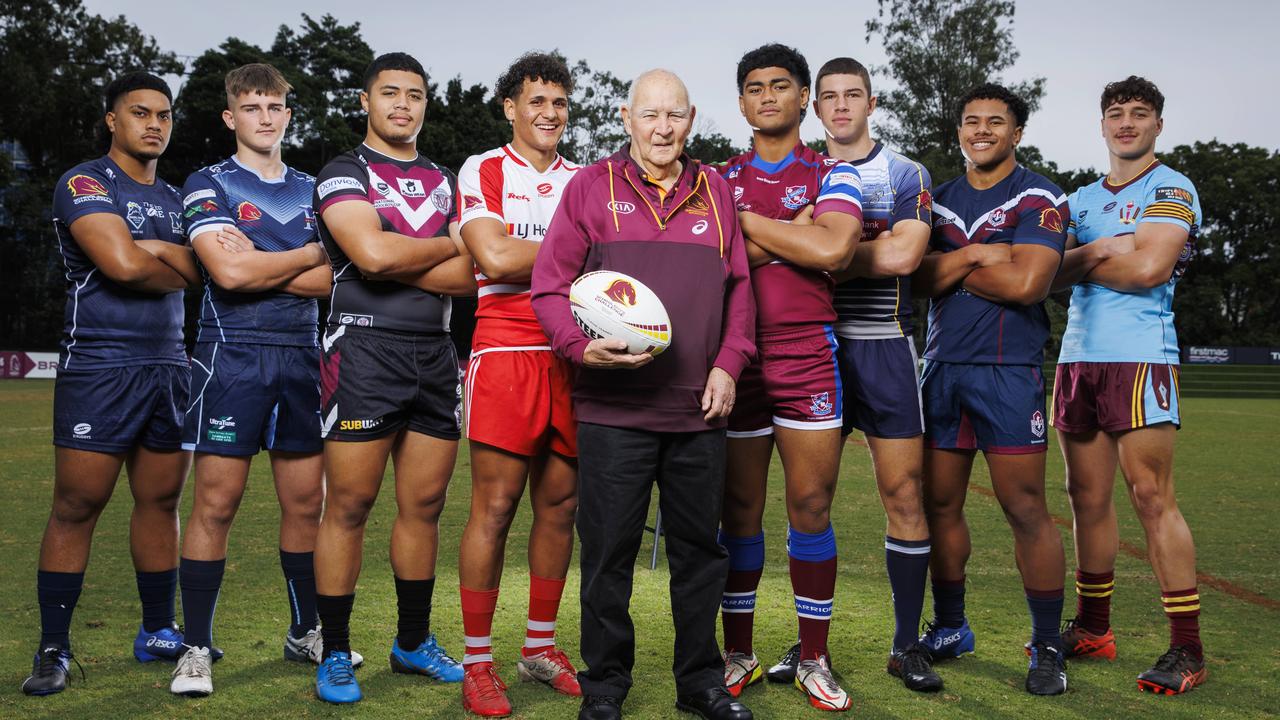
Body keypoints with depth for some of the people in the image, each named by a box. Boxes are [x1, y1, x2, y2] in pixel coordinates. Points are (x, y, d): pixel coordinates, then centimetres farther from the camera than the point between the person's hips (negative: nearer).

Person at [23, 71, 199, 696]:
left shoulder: (178, 200, 18)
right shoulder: (85, 184, -4)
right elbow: (122, 264, -19)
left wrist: (149, 250, -12)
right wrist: (176, 266, -1)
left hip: (169, 365, 6)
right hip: (99, 368, -6)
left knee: (161, 502, 9)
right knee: (76, 507, -3)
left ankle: (158, 633, 19)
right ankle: (53, 649, 7)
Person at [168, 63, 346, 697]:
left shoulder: (311, 190, 16)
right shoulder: (207, 185, 3)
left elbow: (330, 280, 4)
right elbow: (228, 273, -13)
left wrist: (259, 267, -8)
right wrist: (309, 255, -2)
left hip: (301, 356, 4)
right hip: (231, 354, -4)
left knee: (306, 502, 7)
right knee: (216, 502, -5)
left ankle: (305, 632, 21)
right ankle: (195, 648, 5)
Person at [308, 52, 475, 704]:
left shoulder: (444, 181, 18)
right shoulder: (343, 174, 2)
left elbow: (465, 277, 5)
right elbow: (372, 253, -17)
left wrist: (394, 260, -9)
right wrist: (447, 246, -2)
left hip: (435, 355, 5)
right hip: (364, 349, -5)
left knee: (424, 505, 9)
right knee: (348, 506, -3)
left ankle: (414, 641, 23)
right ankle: (334, 654, 9)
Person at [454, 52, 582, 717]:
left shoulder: (583, 180, 18)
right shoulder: (482, 172, 5)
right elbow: (494, 258, -10)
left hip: (572, 356, 5)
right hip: (506, 351, -5)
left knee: (560, 504, 8)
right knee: (494, 506, -5)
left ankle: (541, 648, 22)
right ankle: (477, 664, 6)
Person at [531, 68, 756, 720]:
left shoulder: (716, 191, 13)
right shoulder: (591, 186, 3)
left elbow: (739, 287, 14)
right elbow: (550, 284, 0)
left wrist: (728, 363, 2)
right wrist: (583, 347, -15)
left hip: (699, 409, 3)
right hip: (613, 409, -3)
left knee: (700, 548, 12)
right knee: (608, 551, 4)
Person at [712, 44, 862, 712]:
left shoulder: (832, 174, 7)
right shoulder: (719, 178, 12)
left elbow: (834, 248, -14)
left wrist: (746, 222, -7)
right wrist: (796, 235, -10)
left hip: (808, 357, -1)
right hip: (734, 356, 1)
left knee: (811, 510, 1)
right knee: (739, 512, 6)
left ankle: (814, 659, 14)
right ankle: (738, 655, 19)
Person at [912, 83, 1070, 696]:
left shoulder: (1038, 198, -2)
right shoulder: (940, 198, 14)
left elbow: (1026, 283, -16)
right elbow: (920, 278, 1)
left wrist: (950, 267, -6)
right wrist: (977, 255, -12)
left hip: (1007, 370, -5)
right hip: (942, 367, 5)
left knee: (1026, 510, -4)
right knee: (939, 505, 10)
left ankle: (1047, 646, 10)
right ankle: (949, 629, 25)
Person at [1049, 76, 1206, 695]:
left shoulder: (1171, 190, 1)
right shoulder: (1082, 199, 20)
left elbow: (1147, 267, -14)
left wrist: (1081, 260, 0)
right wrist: (1104, 252, -6)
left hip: (1140, 355, -6)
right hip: (1078, 357, 6)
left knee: (1151, 495, -9)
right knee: (1088, 496, 8)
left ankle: (1186, 649, -2)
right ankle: (1092, 628, 19)